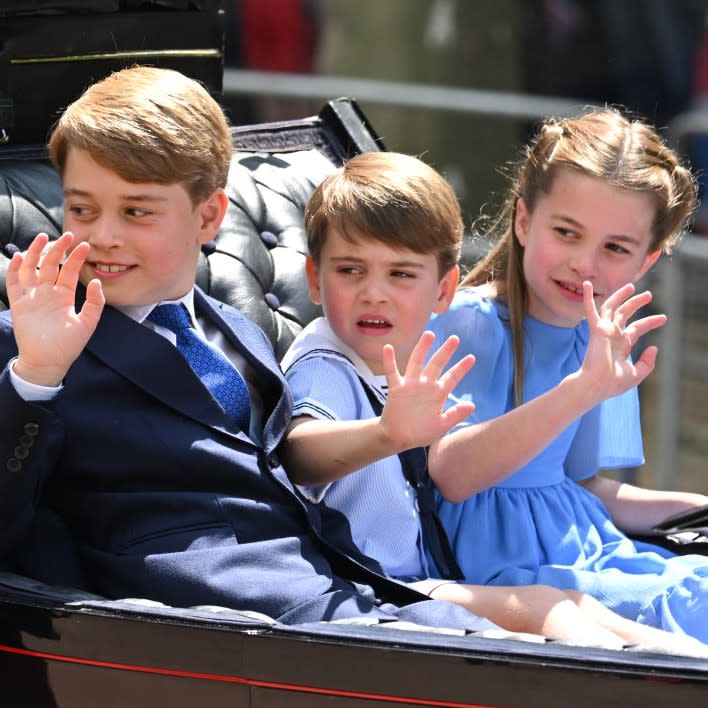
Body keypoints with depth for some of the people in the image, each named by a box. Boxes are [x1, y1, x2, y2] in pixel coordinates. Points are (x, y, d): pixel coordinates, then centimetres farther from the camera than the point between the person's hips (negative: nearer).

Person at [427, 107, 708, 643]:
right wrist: (580, 390, -37)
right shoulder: (468, 324, -11)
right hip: (497, 564, -8)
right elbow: (451, 476, -28)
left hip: (587, 549, 8)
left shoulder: (601, 340, 13)